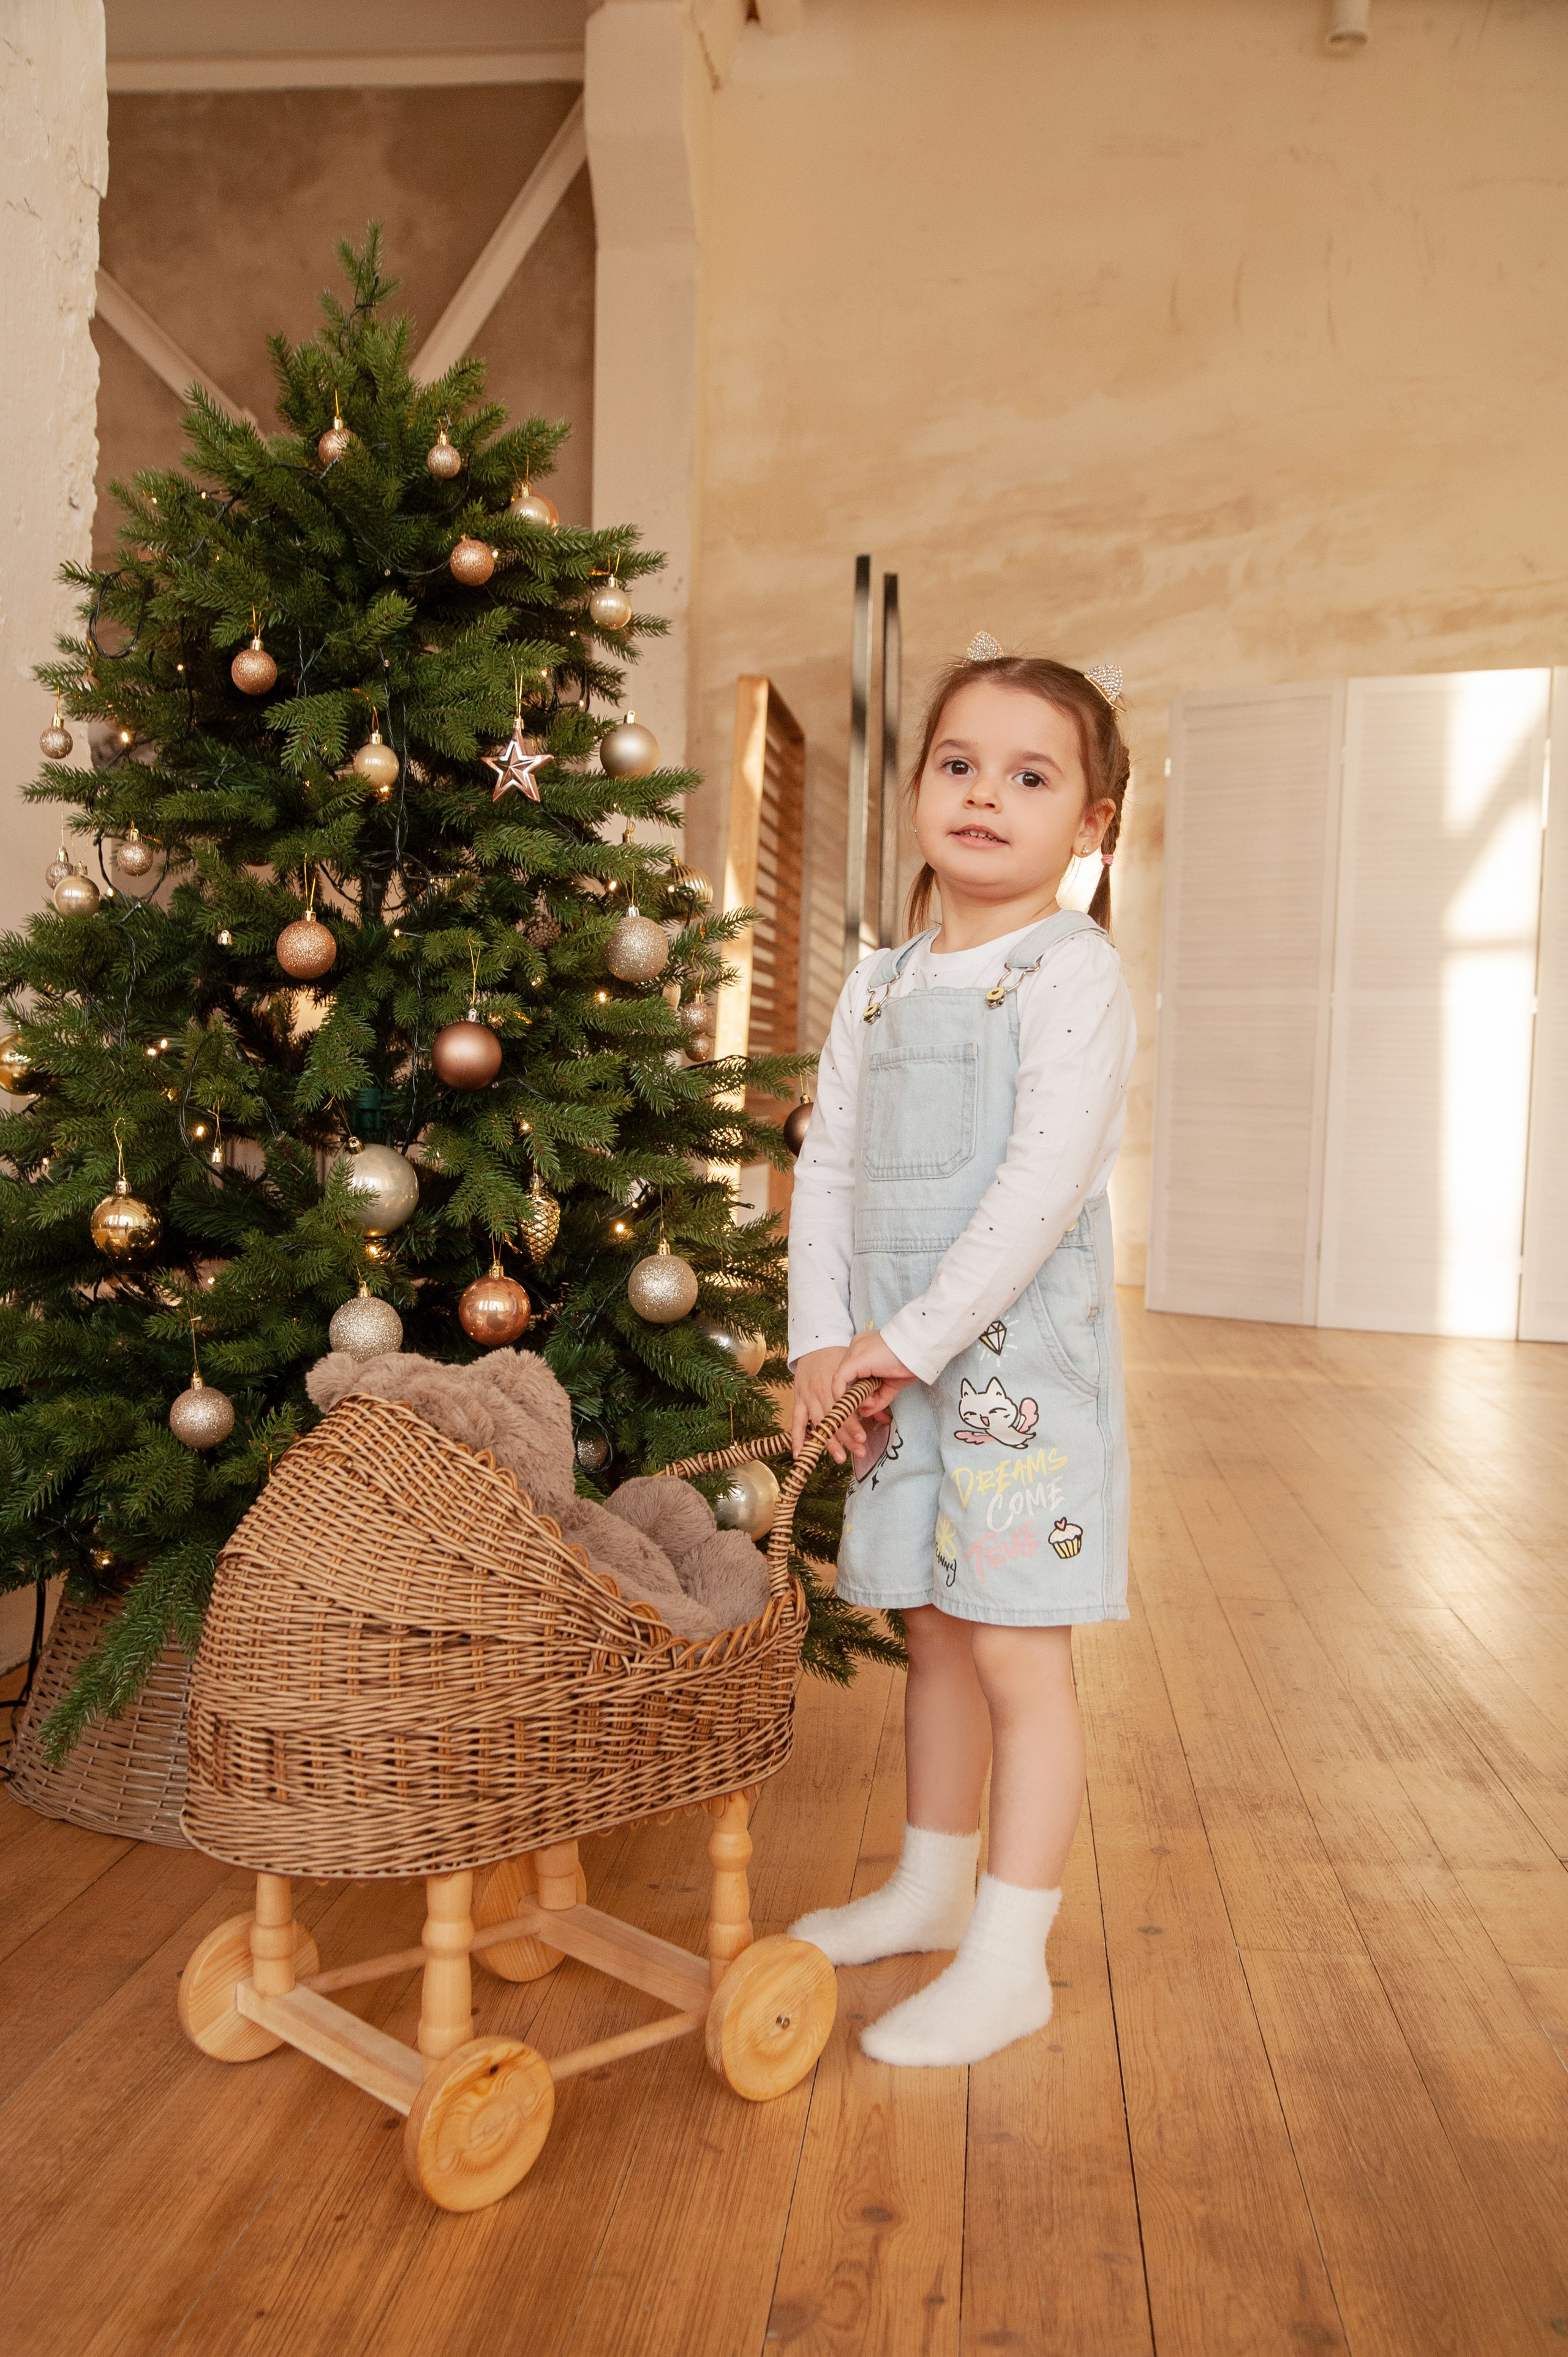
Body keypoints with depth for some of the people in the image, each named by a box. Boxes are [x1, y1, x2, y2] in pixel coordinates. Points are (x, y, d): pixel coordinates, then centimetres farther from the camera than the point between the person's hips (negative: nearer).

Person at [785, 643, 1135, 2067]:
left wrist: (909, 1339, -19)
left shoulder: (1074, 974, -10)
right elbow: (825, 1172, 10)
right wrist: (821, 1344, -1)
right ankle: (932, 1887, 36)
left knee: (1017, 1655, 0)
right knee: (934, 1632, 18)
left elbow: (1042, 1185, -19)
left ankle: (1009, 1962, 13)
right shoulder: (879, 989, 11)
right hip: (895, 1359, 7)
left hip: (1020, 1348, -6)